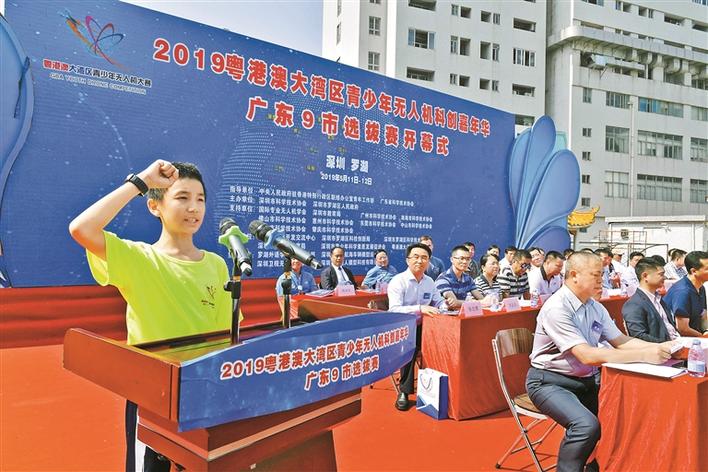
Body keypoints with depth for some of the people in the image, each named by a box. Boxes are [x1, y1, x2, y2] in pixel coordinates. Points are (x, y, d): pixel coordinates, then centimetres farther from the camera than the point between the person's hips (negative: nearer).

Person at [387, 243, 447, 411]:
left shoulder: (429, 282, 9)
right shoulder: (398, 281, -10)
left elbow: (439, 301, 20)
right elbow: (394, 310, -22)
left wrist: (444, 306, -6)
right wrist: (420, 308, -33)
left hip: (422, 327, 5)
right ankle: (404, 391, -21)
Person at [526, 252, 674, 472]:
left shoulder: (595, 307, 5)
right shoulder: (556, 308, -22)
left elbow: (621, 341, 8)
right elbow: (588, 356, -28)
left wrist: (658, 347, -10)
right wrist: (645, 355, -28)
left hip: (587, 379, 8)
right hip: (550, 382, -8)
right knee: (587, 424, -29)